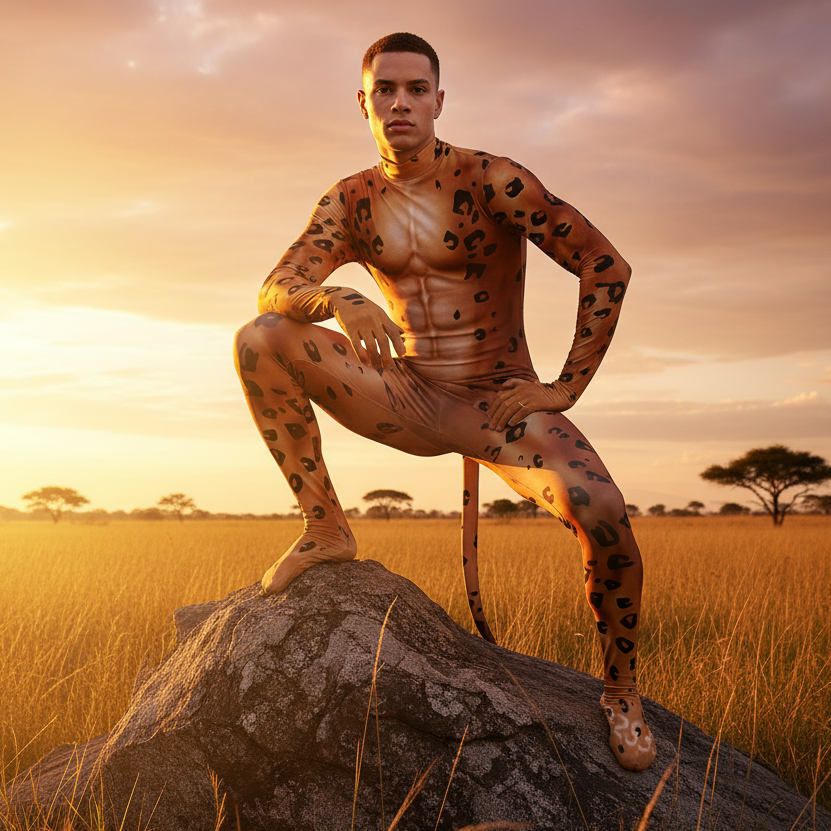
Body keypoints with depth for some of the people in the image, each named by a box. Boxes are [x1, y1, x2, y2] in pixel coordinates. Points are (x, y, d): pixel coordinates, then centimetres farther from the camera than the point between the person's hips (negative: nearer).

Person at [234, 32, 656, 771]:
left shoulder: (490, 180, -10)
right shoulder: (352, 201, 4)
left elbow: (607, 267, -10)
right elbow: (275, 289, -7)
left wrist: (566, 388, -12)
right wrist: (337, 301, -30)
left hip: (500, 404, -3)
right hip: (410, 403, 4)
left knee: (601, 513, -31)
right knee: (260, 340, -14)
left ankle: (621, 690, -2)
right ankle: (325, 528, -4)